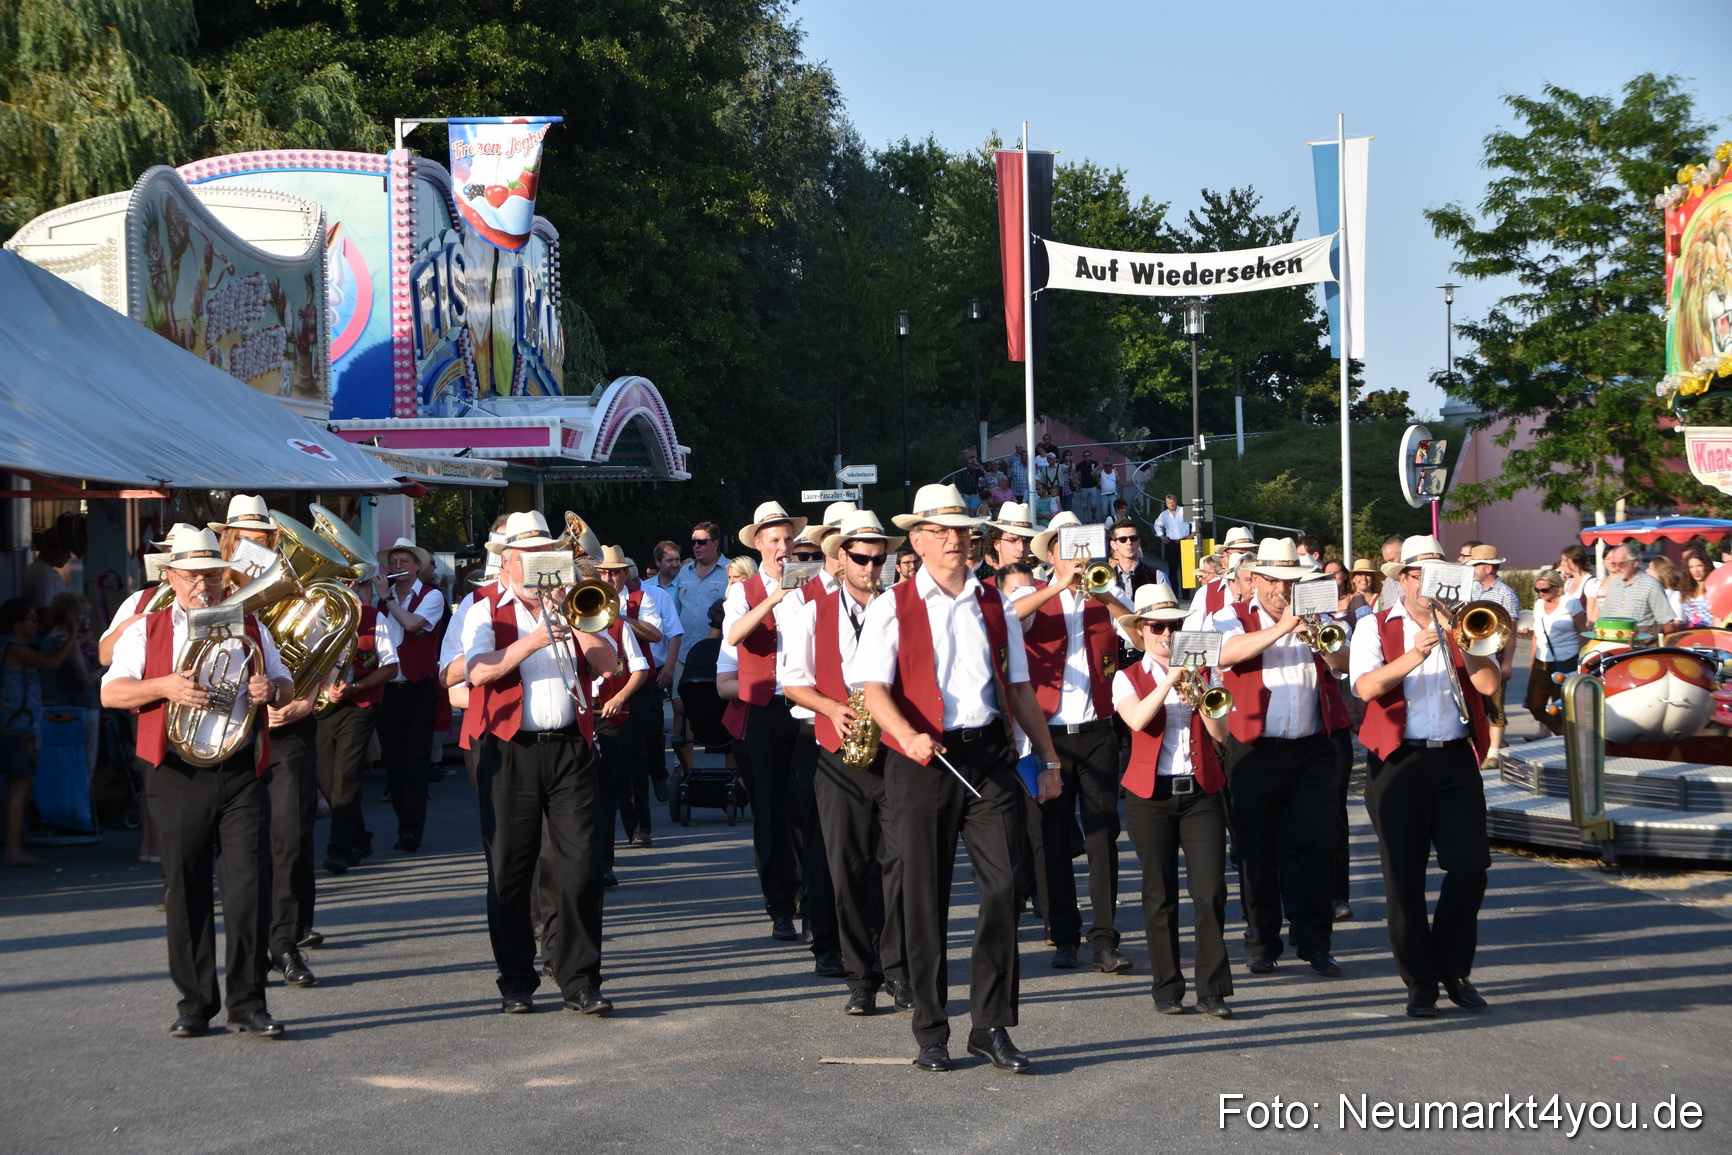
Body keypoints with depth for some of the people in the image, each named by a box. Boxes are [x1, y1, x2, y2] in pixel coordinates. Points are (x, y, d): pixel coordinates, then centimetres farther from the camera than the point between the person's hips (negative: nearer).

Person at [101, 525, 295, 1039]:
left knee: (249, 887, -7)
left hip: (241, 775, 1)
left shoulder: (249, 628, 14)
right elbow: (110, 692, 0)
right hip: (178, 778, -1)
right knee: (185, 894, 4)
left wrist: (272, 689, -5)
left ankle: (248, 1005, -1)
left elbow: (285, 685, 19)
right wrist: (165, 686, -16)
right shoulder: (147, 630, 8)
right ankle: (195, 1005, 15)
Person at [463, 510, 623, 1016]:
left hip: (570, 747, 2)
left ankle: (580, 980, 1)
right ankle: (516, 982, 13)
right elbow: (479, 671, -12)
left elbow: (608, 662, 4)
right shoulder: (485, 611, 6)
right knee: (510, 872, 2)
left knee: (582, 865, -4)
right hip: (509, 751, -2)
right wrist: (533, 641, -21)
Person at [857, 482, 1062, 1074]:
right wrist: (908, 735, -27)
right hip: (925, 760, -3)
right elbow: (875, 689, -9)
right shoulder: (893, 607, 1)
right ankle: (930, 1032, 14)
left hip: (989, 757, 3)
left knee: (1003, 885, -6)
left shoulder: (995, 605, 14)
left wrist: (1048, 759, 15)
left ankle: (991, 1026, 5)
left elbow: (1019, 687, 18)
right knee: (925, 898, 3)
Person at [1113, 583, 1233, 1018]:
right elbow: (1138, 720, -17)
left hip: (1201, 791, 1)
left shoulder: (1201, 673, 10)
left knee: (1211, 892, -8)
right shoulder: (1128, 678, 5)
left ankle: (1212, 990, -3)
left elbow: (1222, 734, 0)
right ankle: (1167, 988, 12)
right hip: (1150, 794, -1)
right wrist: (1170, 680, -22)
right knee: (1160, 895, 3)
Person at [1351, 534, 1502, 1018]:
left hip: (1456, 760, 2)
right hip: (1400, 761, -2)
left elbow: (1489, 685, -2)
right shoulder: (1375, 627, 5)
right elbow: (1366, 687, -13)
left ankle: (1453, 968, 13)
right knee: (1405, 874, -1)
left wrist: (1461, 641, -15)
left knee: (1470, 864, -4)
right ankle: (1420, 981, 9)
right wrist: (1411, 658, -26)